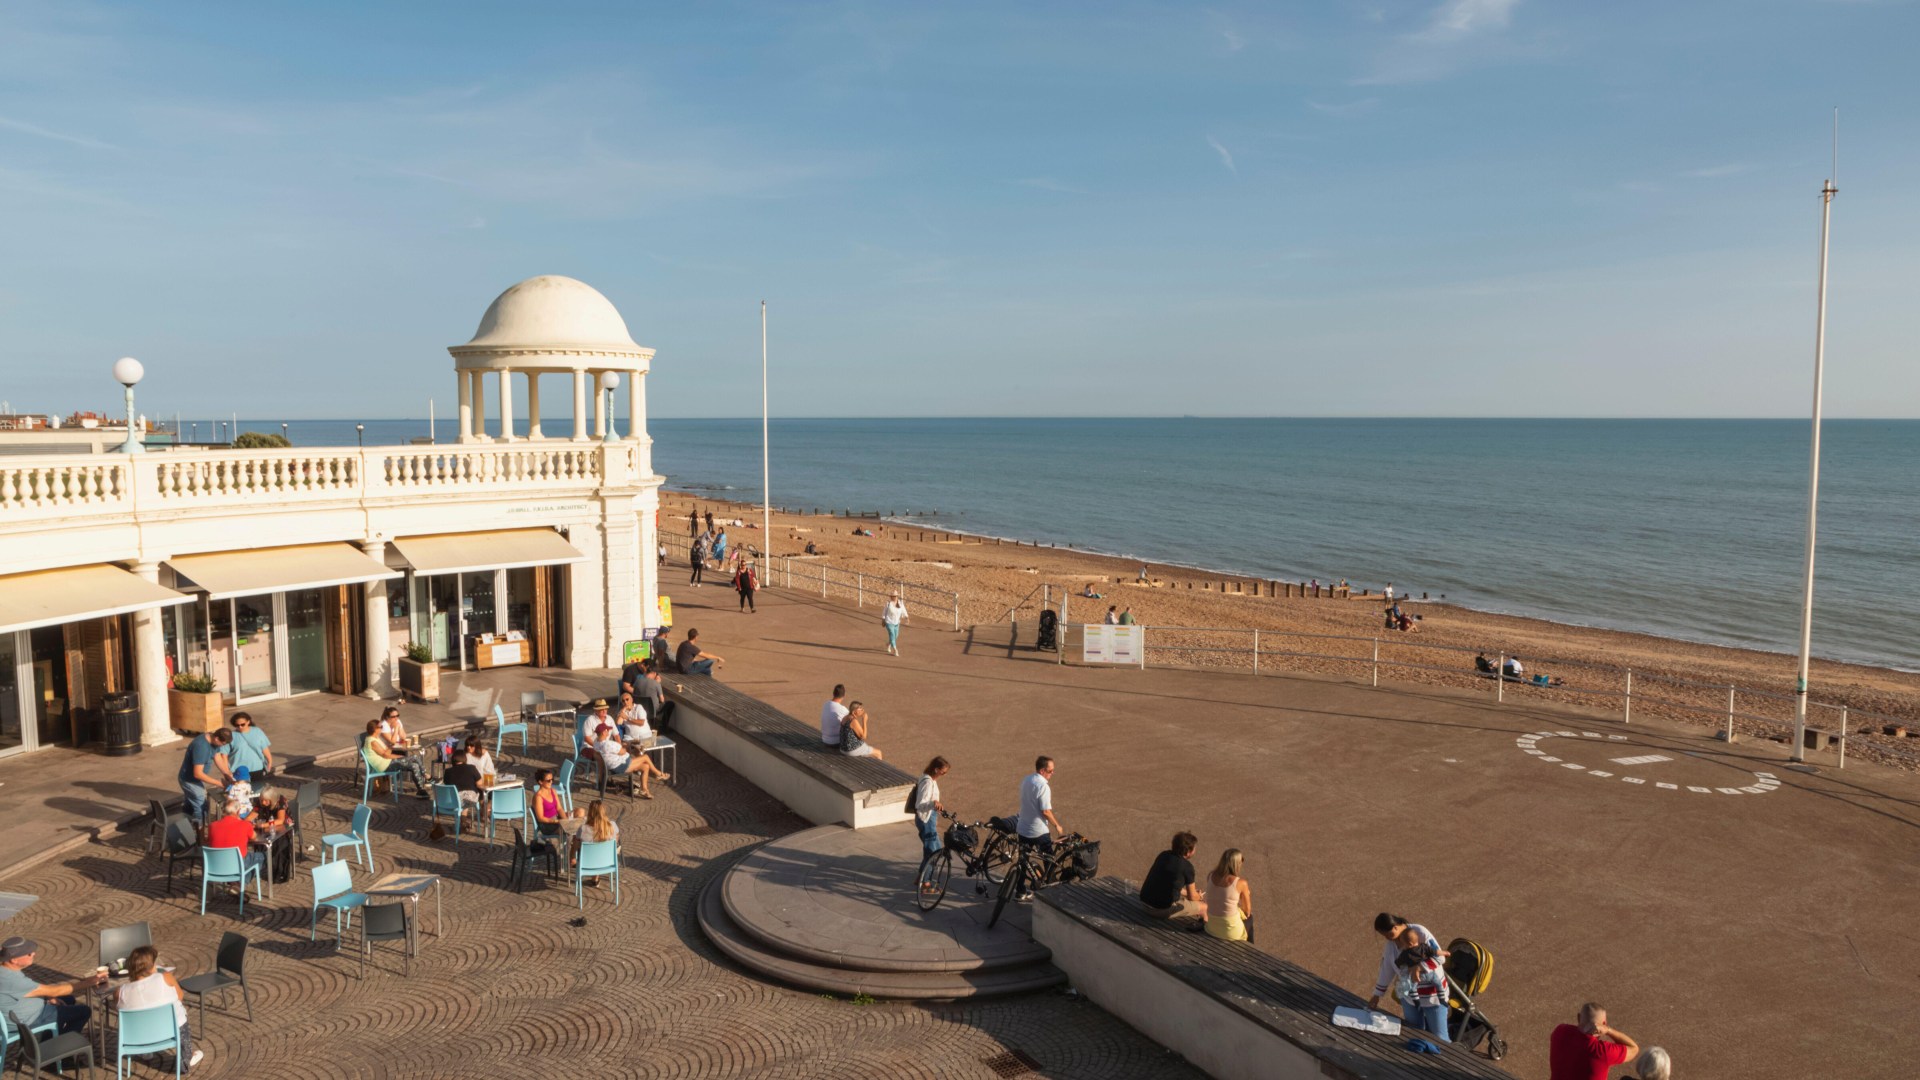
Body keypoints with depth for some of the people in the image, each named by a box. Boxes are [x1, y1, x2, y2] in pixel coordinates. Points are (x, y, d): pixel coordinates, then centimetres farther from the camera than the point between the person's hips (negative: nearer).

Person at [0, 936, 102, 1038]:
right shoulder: (11, 980, -36)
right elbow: (52, 991, -30)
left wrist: (48, 997, -1)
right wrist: (87, 983, -24)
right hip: (27, 1021, -9)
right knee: (84, 1011, -2)